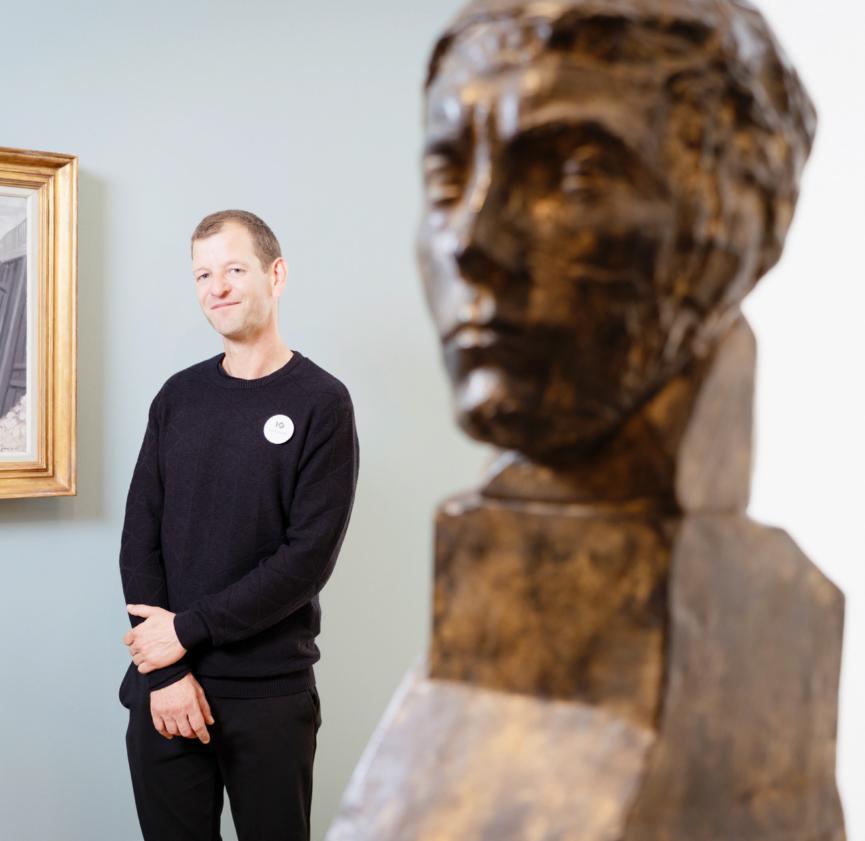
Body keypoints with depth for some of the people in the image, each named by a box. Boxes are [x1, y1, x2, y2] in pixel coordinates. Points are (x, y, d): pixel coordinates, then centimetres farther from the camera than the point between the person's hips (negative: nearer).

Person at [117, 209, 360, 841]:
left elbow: (309, 557, -13)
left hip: (271, 693, -3)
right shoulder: (178, 396, 6)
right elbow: (140, 538, 1)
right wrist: (166, 671, -9)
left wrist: (188, 629, -12)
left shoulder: (321, 402, -6)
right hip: (165, 691, 3)